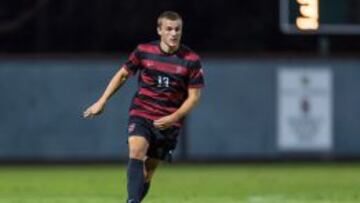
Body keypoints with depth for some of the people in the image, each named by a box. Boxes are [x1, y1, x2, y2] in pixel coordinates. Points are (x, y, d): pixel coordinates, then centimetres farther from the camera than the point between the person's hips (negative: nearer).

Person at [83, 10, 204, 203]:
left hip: (168, 122, 1)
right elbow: (123, 74, 12)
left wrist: (173, 118, -15)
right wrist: (101, 102, 10)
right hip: (141, 115, -1)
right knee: (136, 152, -26)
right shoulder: (144, 51, -3)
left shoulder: (191, 60, -7)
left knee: (148, 170, 5)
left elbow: (194, 97, -2)